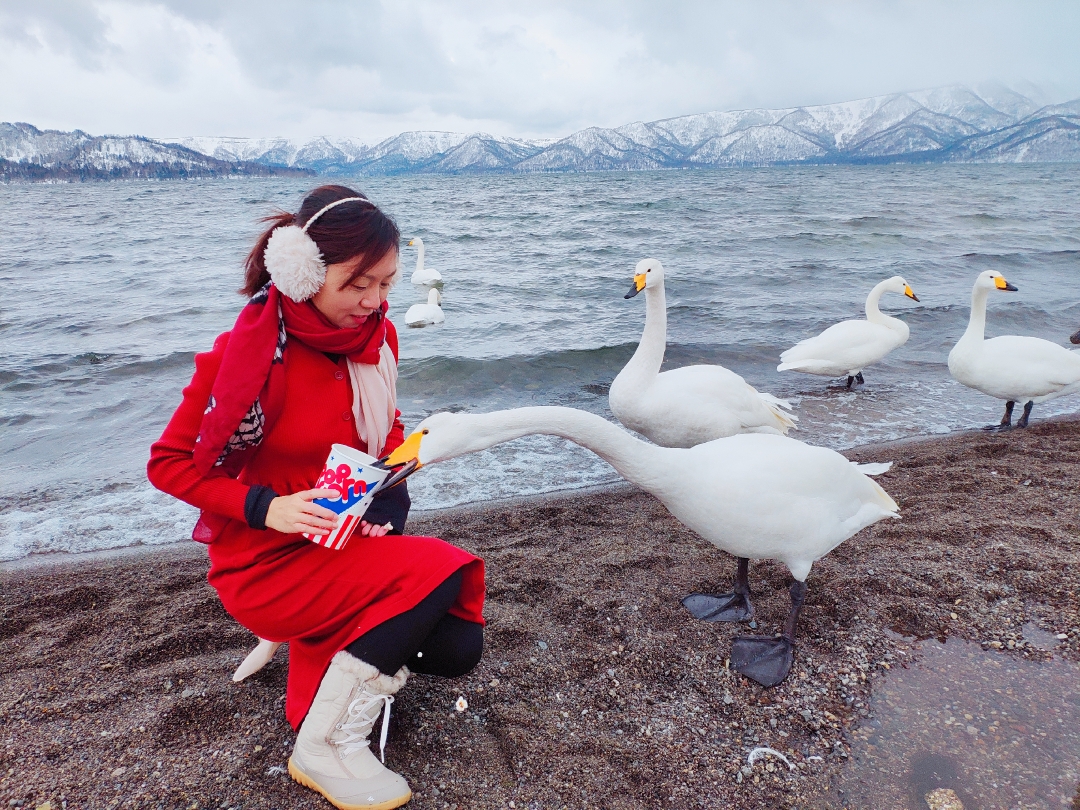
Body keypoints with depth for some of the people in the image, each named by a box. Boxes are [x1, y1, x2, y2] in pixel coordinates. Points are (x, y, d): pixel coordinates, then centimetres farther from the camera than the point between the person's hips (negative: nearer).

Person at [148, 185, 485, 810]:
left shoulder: (377, 335, -3)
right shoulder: (250, 352, -19)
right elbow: (168, 464, -10)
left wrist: (385, 504, -8)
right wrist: (267, 507, -25)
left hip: (356, 539, 6)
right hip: (267, 561, -6)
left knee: (457, 648, -8)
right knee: (442, 570, -25)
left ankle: (325, 639, 16)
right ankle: (324, 749, -9)